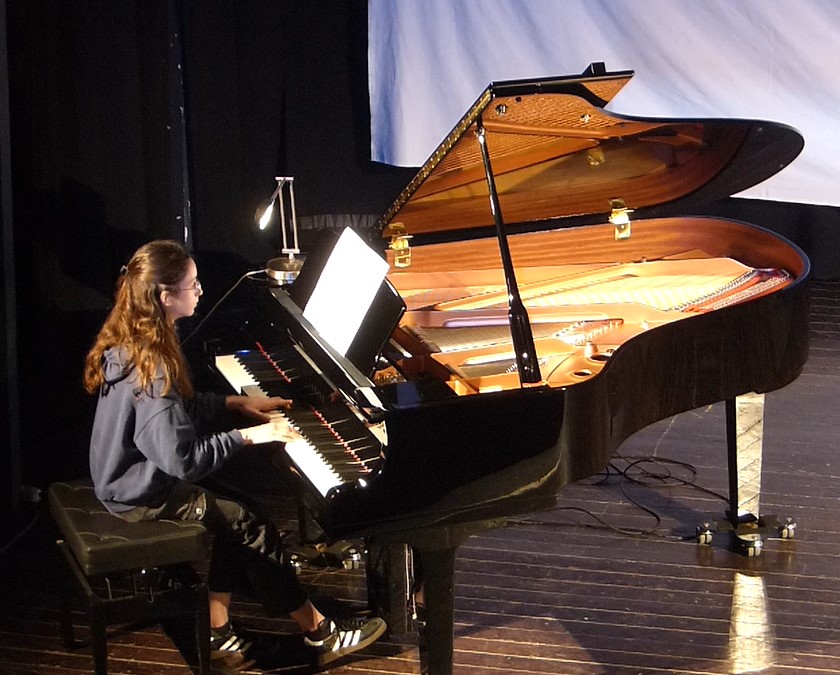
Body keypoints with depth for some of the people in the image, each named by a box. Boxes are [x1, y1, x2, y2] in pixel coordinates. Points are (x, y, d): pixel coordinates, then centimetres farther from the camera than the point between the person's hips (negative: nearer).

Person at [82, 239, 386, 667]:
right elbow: (183, 459, -31)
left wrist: (235, 403, 10)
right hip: (145, 497, -10)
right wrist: (248, 435, -22)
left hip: (126, 475, 10)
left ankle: (217, 629, 18)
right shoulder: (152, 368, -31)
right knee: (253, 527, -2)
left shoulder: (128, 342, 0)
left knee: (230, 515, 15)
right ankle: (321, 634, 10)